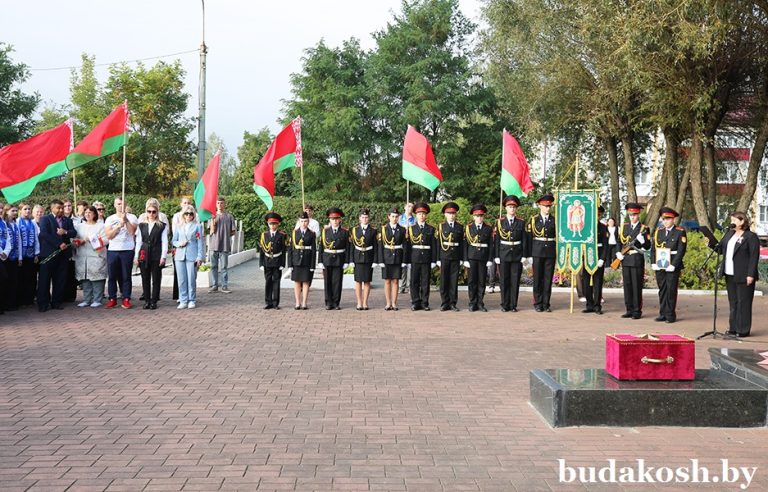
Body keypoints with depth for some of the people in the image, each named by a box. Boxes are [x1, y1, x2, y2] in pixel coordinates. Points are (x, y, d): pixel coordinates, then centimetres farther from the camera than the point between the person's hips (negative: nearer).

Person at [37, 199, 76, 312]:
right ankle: (43, 304, 0)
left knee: (60, 280, 5)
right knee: (44, 279, -3)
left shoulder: (68, 220, 18)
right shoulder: (45, 219, 3)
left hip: (63, 254, 4)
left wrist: (65, 232, -16)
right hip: (49, 254, -4)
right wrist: (59, 244, -16)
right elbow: (44, 234, -11)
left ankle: (56, 302, 11)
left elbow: (74, 233, 5)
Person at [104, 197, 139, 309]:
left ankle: (126, 299, 3)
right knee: (112, 276, 4)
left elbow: (132, 231, -9)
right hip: (112, 250, 2)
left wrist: (126, 220, -12)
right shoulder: (109, 219, 10)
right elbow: (108, 235, -1)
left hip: (127, 250, -2)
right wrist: (119, 226, -10)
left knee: (126, 276, -1)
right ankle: (112, 299, 11)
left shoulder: (131, 217, 5)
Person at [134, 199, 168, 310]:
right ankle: (147, 300, 14)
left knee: (156, 279, 1)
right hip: (144, 256, 3)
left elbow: (164, 242, -1)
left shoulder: (162, 226, 2)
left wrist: (163, 256, -8)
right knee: (145, 279, 6)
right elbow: (138, 242, 12)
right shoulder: (141, 225, 11)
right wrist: (136, 256, 7)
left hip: (156, 256, -3)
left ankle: (154, 301, 8)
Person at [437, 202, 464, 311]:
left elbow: (462, 243, 7)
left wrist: (462, 258, 2)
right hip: (444, 257, -1)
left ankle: (453, 303, 8)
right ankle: (445, 303, 7)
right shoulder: (441, 226, 5)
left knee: (454, 281, 2)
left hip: (455, 258, 1)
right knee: (444, 281, 1)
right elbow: (438, 243, 3)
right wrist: (438, 259, -2)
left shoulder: (460, 227, 8)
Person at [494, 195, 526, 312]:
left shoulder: (521, 222, 6)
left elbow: (524, 240, 4)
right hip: (503, 256, 0)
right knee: (504, 281, 2)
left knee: (515, 281, 1)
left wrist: (524, 256, -2)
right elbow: (496, 240, 3)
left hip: (517, 256, 0)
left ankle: (513, 305, 7)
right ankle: (505, 305, 9)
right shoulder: (500, 222, 5)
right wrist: (496, 256, -3)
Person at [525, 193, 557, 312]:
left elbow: (558, 237, 6)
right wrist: (529, 255, -3)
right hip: (537, 252, -1)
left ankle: (546, 304, 10)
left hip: (550, 252, 1)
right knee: (537, 279, 3)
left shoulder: (554, 220, 7)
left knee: (548, 279, 3)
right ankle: (538, 304, 10)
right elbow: (529, 238, 1)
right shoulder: (534, 220, 3)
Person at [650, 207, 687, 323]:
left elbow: (681, 250, -7)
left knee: (671, 290, -2)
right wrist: (653, 263, 1)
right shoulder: (658, 231, 13)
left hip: (672, 267, -4)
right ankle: (663, 314, 16)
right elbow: (653, 248, 12)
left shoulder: (680, 232, -1)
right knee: (662, 290, 9)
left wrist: (673, 265, -14)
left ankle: (670, 315, 6)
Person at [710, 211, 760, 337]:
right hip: (730, 275, 7)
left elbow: (754, 257, -12)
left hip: (743, 276, -7)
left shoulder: (751, 237, -8)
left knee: (743, 303, -1)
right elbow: (721, 249, 17)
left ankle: (743, 330, 4)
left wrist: (750, 275, -18)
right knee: (733, 302, 13)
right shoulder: (729, 234, 14)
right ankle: (733, 328, 21)